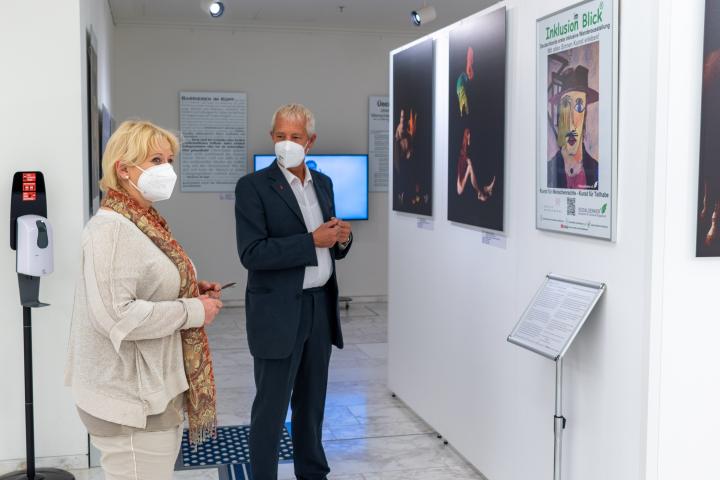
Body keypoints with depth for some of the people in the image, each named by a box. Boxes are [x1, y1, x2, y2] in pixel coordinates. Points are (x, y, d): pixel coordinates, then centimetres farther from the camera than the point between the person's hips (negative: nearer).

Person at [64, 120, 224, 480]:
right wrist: (194, 311, -20)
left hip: (152, 390, 10)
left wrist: (191, 291, 5)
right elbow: (117, 315, -29)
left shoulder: (142, 223, 10)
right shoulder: (111, 229, -20)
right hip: (130, 400, -10)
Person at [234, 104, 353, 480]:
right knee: (270, 407, 3)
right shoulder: (253, 187, -9)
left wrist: (342, 238, -7)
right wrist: (312, 241, -22)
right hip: (278, 312, -6)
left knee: (312, 402, 17)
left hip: (320, 307, 6)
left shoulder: (323, 183, 10)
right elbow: (252, 253, -19)